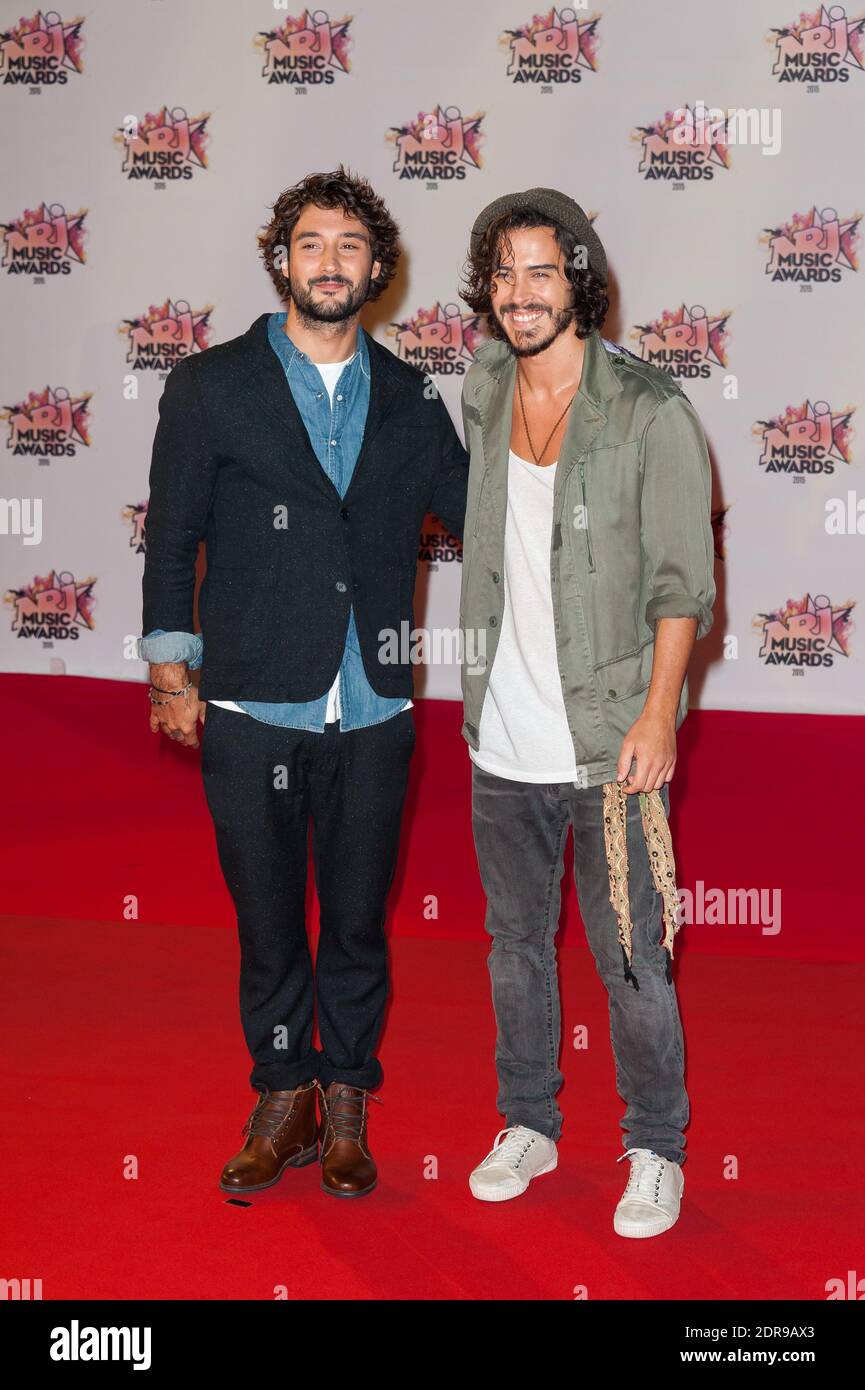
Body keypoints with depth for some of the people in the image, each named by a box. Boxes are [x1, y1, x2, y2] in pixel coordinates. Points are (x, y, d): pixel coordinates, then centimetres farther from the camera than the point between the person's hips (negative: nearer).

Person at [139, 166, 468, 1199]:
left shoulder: (410, 399, 9)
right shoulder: (212, 386, 4)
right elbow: (172, 537, 4)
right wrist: (171, 670, 0)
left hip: (373, 713, 2)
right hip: (253, 713, -1)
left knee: (358, 920, 9)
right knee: (268, 919, 8)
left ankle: (346, 1104, 26)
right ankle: (283, 1096, 26)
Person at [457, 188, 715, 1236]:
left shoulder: (650, 412, -9)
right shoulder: (480, 394, 6)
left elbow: (681, 580, -9)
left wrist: (657, 714, -16)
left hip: (608, 744, -5)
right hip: (503, 741, 5)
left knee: (629, 959, 3)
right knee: (515, 943, 16)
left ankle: (656, 1149, 22)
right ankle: (528, 1126, 34)